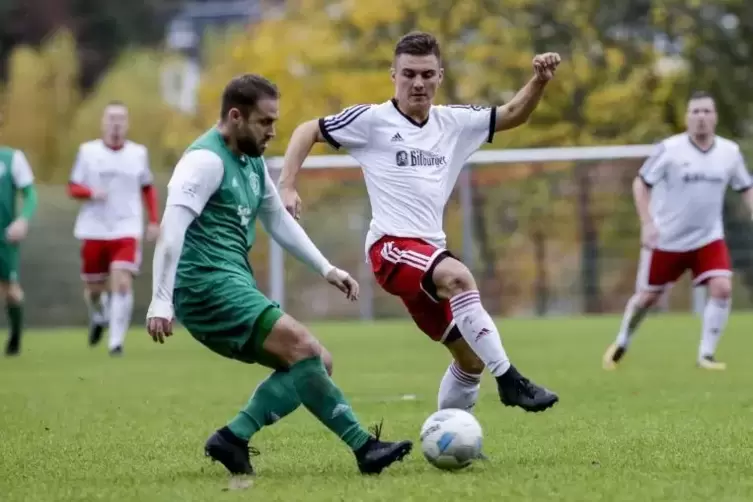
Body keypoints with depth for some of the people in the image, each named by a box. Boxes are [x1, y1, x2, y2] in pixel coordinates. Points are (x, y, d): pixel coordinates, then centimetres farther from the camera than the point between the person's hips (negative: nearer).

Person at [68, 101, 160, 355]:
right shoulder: (87, 151, 1)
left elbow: (148, 188, 18)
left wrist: (154, 221, 10)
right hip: (94, 230, 1)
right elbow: (72, 188, 3)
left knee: (122, 283, -18)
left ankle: (116, 341, -15)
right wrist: (91, 193, -18)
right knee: (94, 288, 9)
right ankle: (98, 316, 44)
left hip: (127, 231, 0)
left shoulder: (139, 153, 5)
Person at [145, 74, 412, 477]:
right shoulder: (207, 159, -11)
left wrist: (326, 269, 22)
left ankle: (233, 438, -5)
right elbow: (171, 229, -20)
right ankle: (364, 448, -19)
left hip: (235, 288, 10)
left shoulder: (252, 161, 18)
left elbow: (279, 221, 29)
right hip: (208, 285, -10)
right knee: (304, 349, -21)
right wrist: (160, 302, -27)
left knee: (316, 364, 2)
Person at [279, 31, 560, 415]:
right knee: (459, 276, -36)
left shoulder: (453, 123, 13)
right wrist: (287, 187, -6)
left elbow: (512, 115, 16)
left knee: (472, 358, 9)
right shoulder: (372, 120, 0)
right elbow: (307, 131, 6)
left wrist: (539, 81, -3)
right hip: (391, 246, -7)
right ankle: (508, 379, -35)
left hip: (430, 252, 7)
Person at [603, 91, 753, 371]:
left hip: (708, 237, 2)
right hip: (667, 239, -2)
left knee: (722, 288, -18)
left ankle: (706, 355, -8)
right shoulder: (669, 149, -14)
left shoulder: (730, 152, -3)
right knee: (647, 296, 8)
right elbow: (641, 183, -8)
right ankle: (621, 344, 34)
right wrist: (647, 223, -18)